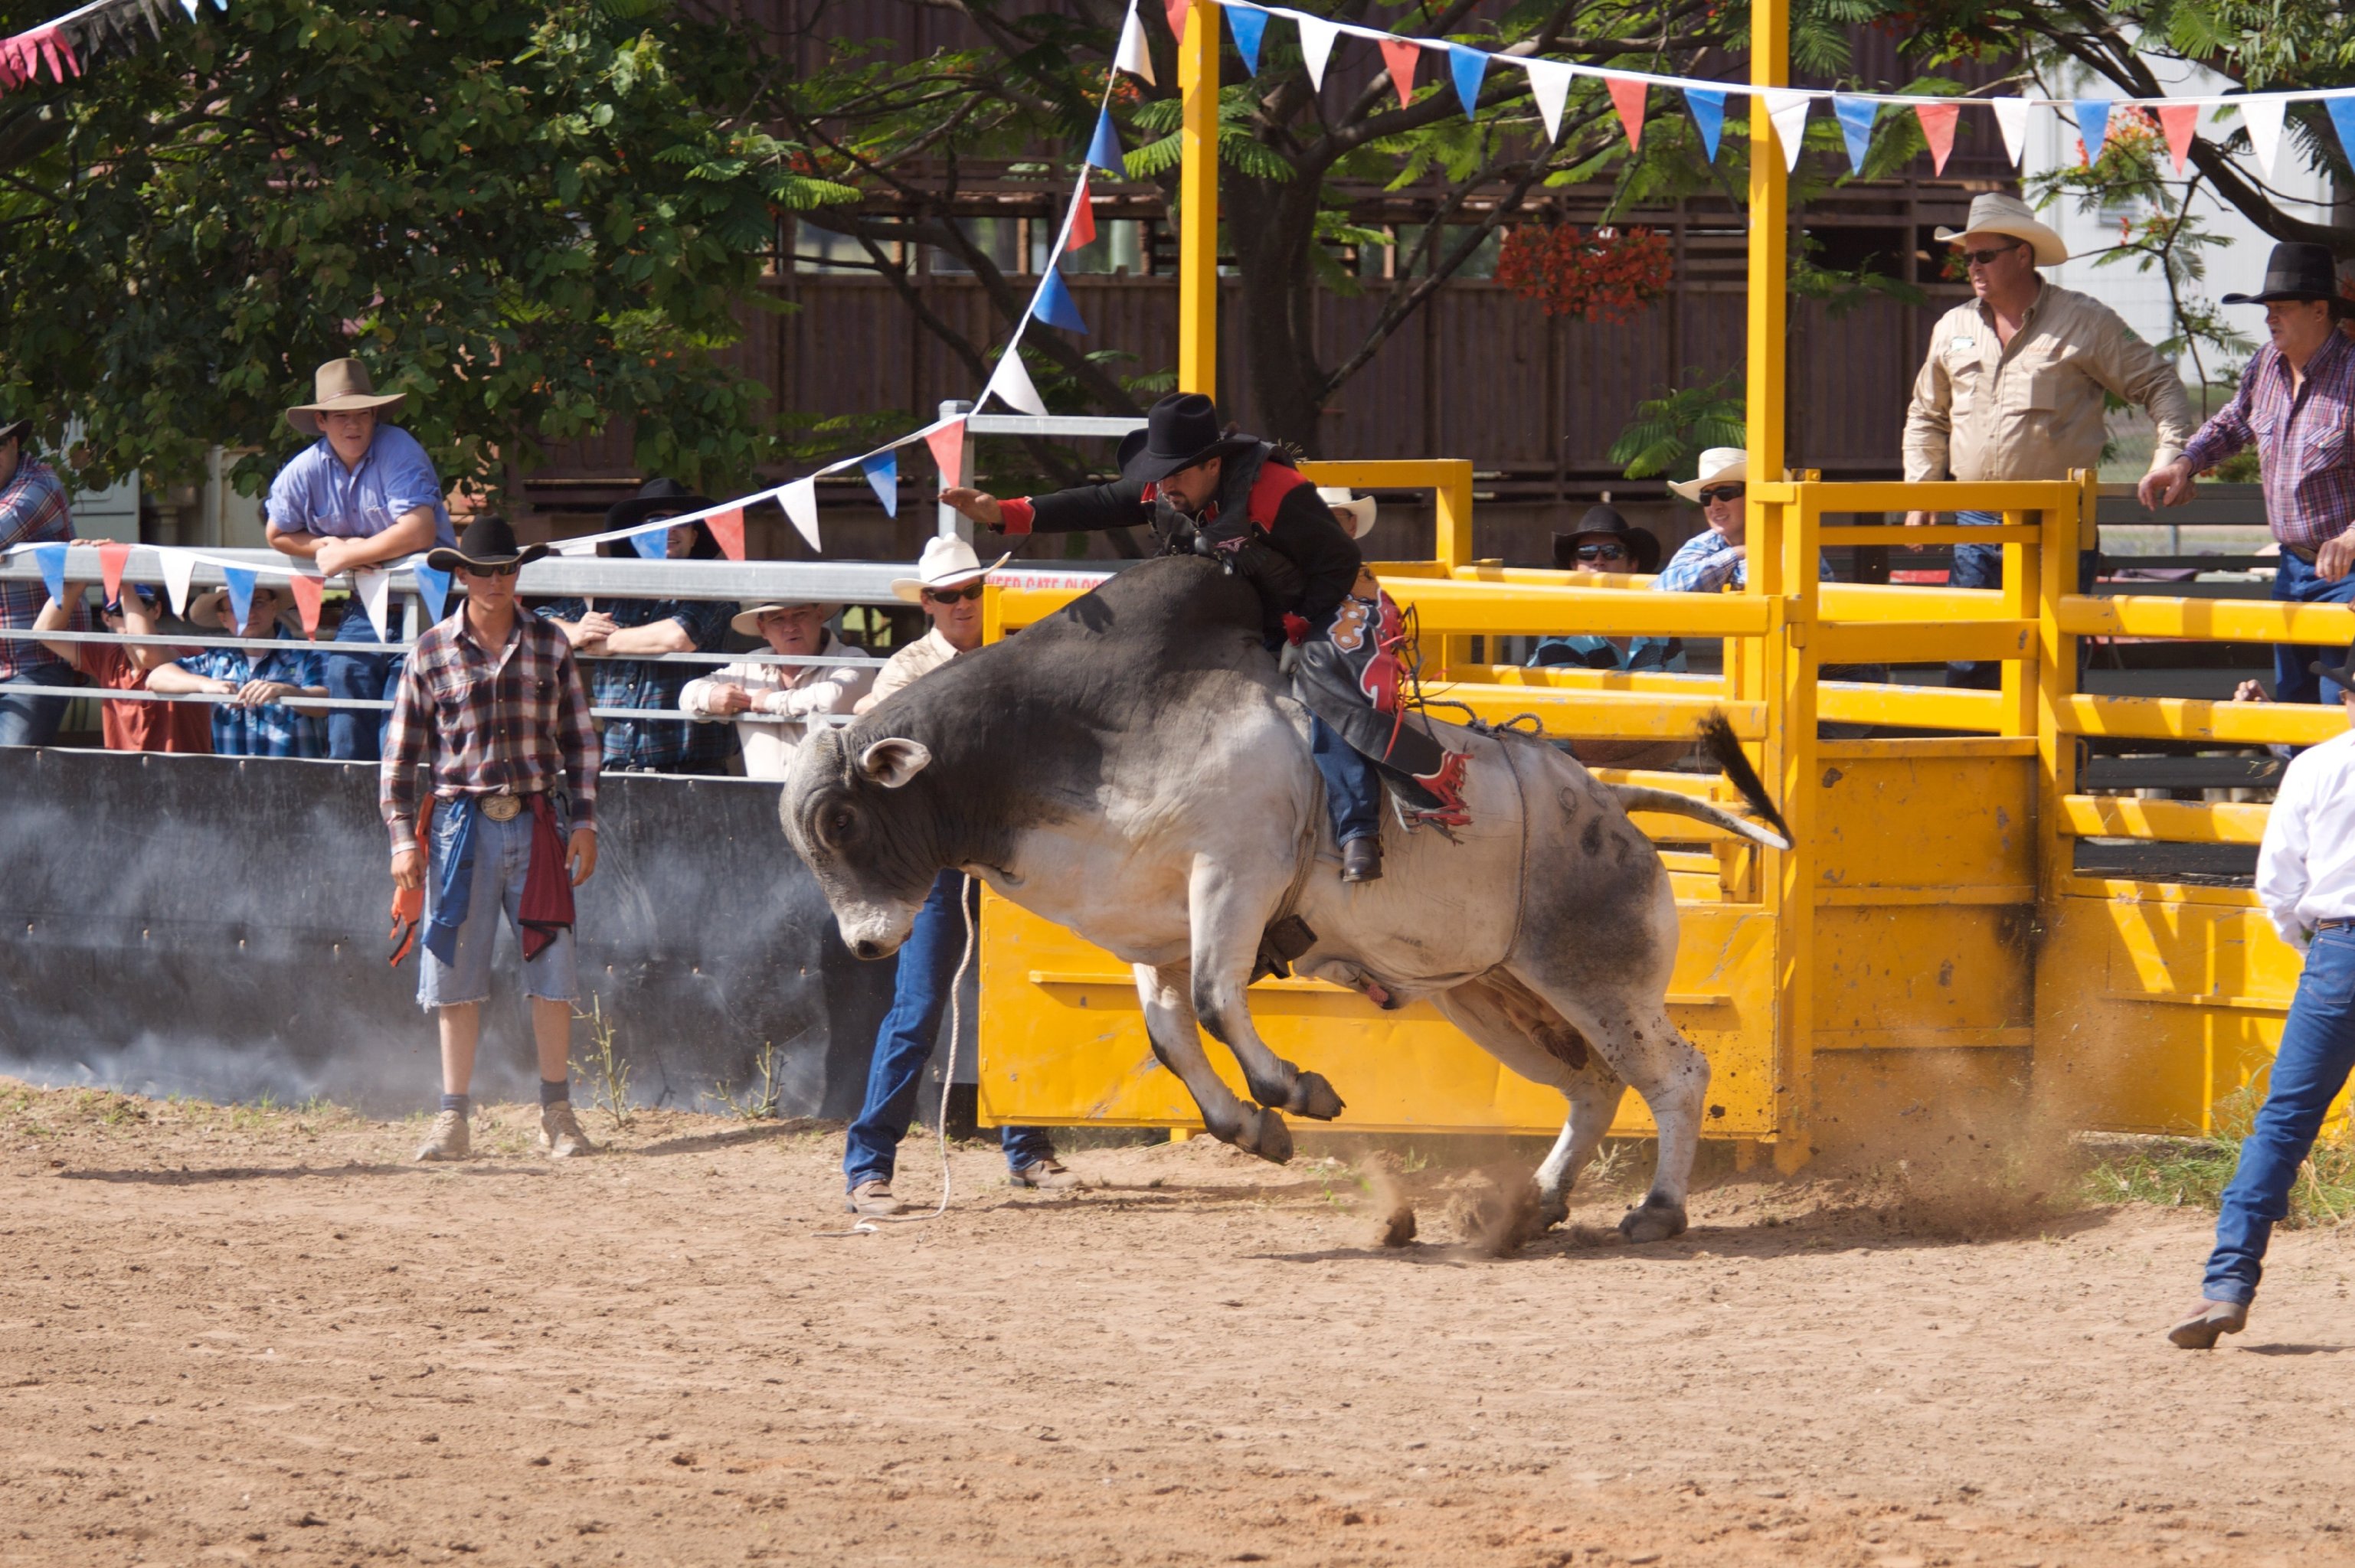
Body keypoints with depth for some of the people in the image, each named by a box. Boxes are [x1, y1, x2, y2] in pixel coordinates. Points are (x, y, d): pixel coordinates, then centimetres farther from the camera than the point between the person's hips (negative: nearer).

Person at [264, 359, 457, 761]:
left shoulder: (398, 451, -15)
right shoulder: (306, 470, 0)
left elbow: (418, 533, -24)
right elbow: (277, 534, 14)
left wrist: (347, 555, -16)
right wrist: (330, 546, -5)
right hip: (363, 611, 6)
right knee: (347, 740, 5)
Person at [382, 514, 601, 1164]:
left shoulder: (549, 644, 7)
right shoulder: (432, 652, 3)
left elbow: (579, 739, 10)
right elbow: (401, 752, 4)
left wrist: (584, 821, 3)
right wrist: (403, 838, -2)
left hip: (537, 822, 1)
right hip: (462, 823, -1)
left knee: (553, 972, 0)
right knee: (457, 976, 1)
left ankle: (557, 1113, 9)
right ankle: (453, 1119, 6)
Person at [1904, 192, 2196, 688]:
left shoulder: (2084, 321, -2)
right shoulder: (1954, 329, 12)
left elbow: (2159, 386, 3)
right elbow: (1926, 415, 25)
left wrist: (2169, 457, -10)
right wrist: (1919, 489, 14)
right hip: (1978, 521, 4)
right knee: (1968, 663, 1)